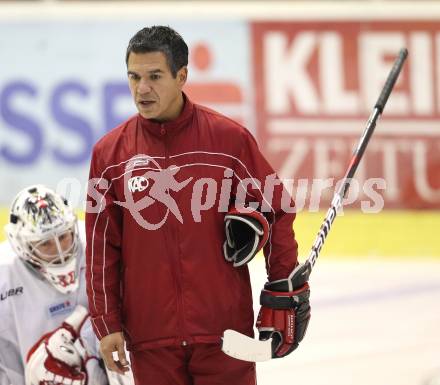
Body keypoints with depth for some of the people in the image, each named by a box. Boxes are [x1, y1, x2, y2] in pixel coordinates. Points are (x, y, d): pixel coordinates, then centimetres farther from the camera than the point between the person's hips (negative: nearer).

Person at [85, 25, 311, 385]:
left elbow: (276, 210, 3)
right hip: (150, 336, 2)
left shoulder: (230, 138, -3)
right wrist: (107, 324, 3)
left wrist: (286, 294, 2)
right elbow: (102, 246, 6)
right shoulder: (109, 152, 3)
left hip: (224, 329, -2)